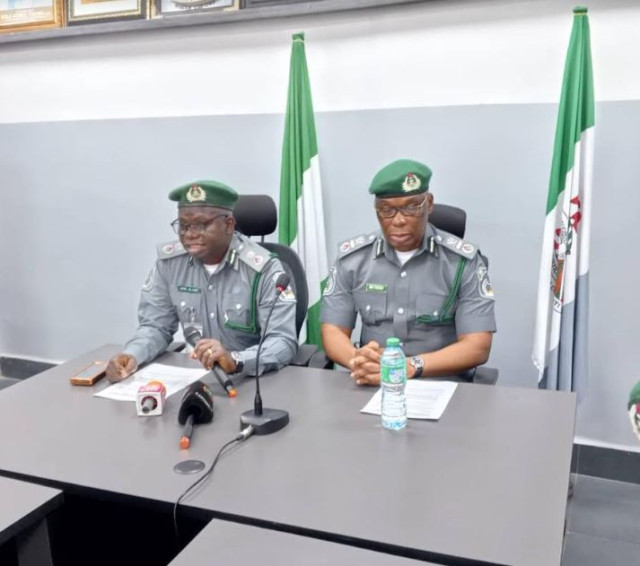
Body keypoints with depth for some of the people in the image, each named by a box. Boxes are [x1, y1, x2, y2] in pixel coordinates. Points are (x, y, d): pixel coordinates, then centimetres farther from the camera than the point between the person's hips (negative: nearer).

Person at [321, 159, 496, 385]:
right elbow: (333, 332, 2)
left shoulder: (464, 261, -4)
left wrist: (410, 366, -24)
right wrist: (358, 360, -21)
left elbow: (477, 348, -9)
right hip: (370, 383, 2)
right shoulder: (351, 257, 3)